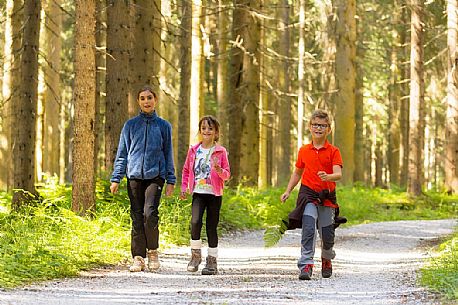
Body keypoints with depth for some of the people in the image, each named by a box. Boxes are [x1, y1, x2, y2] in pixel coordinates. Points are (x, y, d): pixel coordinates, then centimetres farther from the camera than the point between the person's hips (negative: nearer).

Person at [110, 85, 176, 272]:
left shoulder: (163, 126, 9)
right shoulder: (130, 125, 9)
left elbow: (168, 154, 11)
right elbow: (122, 153, 10)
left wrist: (171, 181, 5)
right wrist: (116, 178, 2)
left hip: (155, 175, -1)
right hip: (135, 176, 1)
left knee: (150, 213, -17)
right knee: (137, 217, 0)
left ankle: (152, 250, 4)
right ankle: (138, 258, 7)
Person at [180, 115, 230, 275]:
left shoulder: (221, 151, 0)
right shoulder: (194, 150, 7)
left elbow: (227, 174, 1)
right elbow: (186, 170, 17)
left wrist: (219, 169, -19)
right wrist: (184, 187, 7)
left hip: (214, 194, -1)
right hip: (198, 193, 1)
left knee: (212, 227, 2)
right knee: (195, 222, -18)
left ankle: (212, 261, 12)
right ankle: (196, 255, -1)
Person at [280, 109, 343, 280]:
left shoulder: (333, 151, -2)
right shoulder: (304, 151, 7)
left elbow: (338, 174, -14)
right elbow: (297, 173, 20)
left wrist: (328, 176, -36)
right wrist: (288, 191, 12)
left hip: (327, 196, 0)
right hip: (308, 194, 0)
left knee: (327, 234, 6)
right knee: (308, 228, -19)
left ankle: (327, 259, 36)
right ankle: (306, 265, -22)